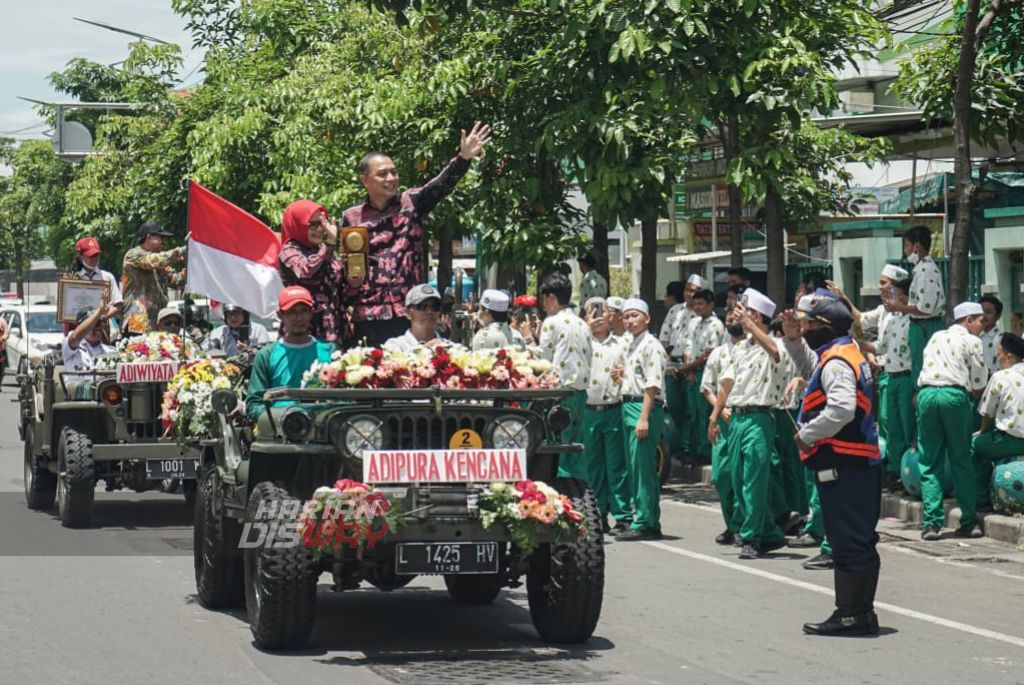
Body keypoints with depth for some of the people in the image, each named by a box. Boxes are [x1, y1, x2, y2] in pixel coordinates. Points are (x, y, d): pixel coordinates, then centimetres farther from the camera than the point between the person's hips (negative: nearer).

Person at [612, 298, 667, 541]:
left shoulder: (651, 345, -9)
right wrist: (621, 377, 9)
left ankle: (644, 523, -8)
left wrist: (644, 418, -22)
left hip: (645, 407, -10)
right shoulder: (632, 347, 19)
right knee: (635, 467, 11)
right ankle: (649, 522, 16)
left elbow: (652, 385, -16)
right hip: (629, 406, 10)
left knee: (642, 466, -10)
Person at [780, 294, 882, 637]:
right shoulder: (848, 353, 17)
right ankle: (863, 612, 20)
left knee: (847, 541, -6)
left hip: (842, 466, -11)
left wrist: (807, 435, -18)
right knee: (859, 541, 14)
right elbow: (810, 369, 37)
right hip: (861, 460, 11)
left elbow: (841, 409, -30)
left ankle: (849, 614, -3)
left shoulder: (836, 362, -15)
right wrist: (794, 339, 23)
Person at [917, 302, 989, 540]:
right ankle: (969, 521, 5)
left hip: (926, 393, 3)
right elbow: (979, 386, 4)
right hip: (954, 395, -3)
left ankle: (931, 523, -5)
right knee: (961, 461, 4)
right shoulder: (971, 341, 6)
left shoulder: (935, 337, 23)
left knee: (930, 463, 4)